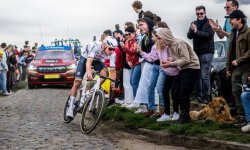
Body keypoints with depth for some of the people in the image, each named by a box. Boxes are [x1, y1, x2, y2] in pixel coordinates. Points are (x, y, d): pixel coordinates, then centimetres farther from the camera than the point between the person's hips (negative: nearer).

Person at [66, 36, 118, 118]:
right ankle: (71, 106, -8)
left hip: (97, 60, 4)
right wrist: (89, 73, -68)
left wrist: (113, 83, -37)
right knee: (77, 81, -14)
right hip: (85, 58, -3)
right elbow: (89, 61, -50)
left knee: (105, 72, -28)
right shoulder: (95, 46, -39)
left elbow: (113, 70, -25)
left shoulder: (112, 54, -27)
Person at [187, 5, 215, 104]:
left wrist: (196, 31, -17)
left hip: (207, 52, -5)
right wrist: (192, 30, -16)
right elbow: (189, 36, 4)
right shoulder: (194, 23, 13)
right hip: (196, 52, 5)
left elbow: (209, 35, -16)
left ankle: (207, 97, -3)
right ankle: (199, 95, 15)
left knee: (205, 76, -9)